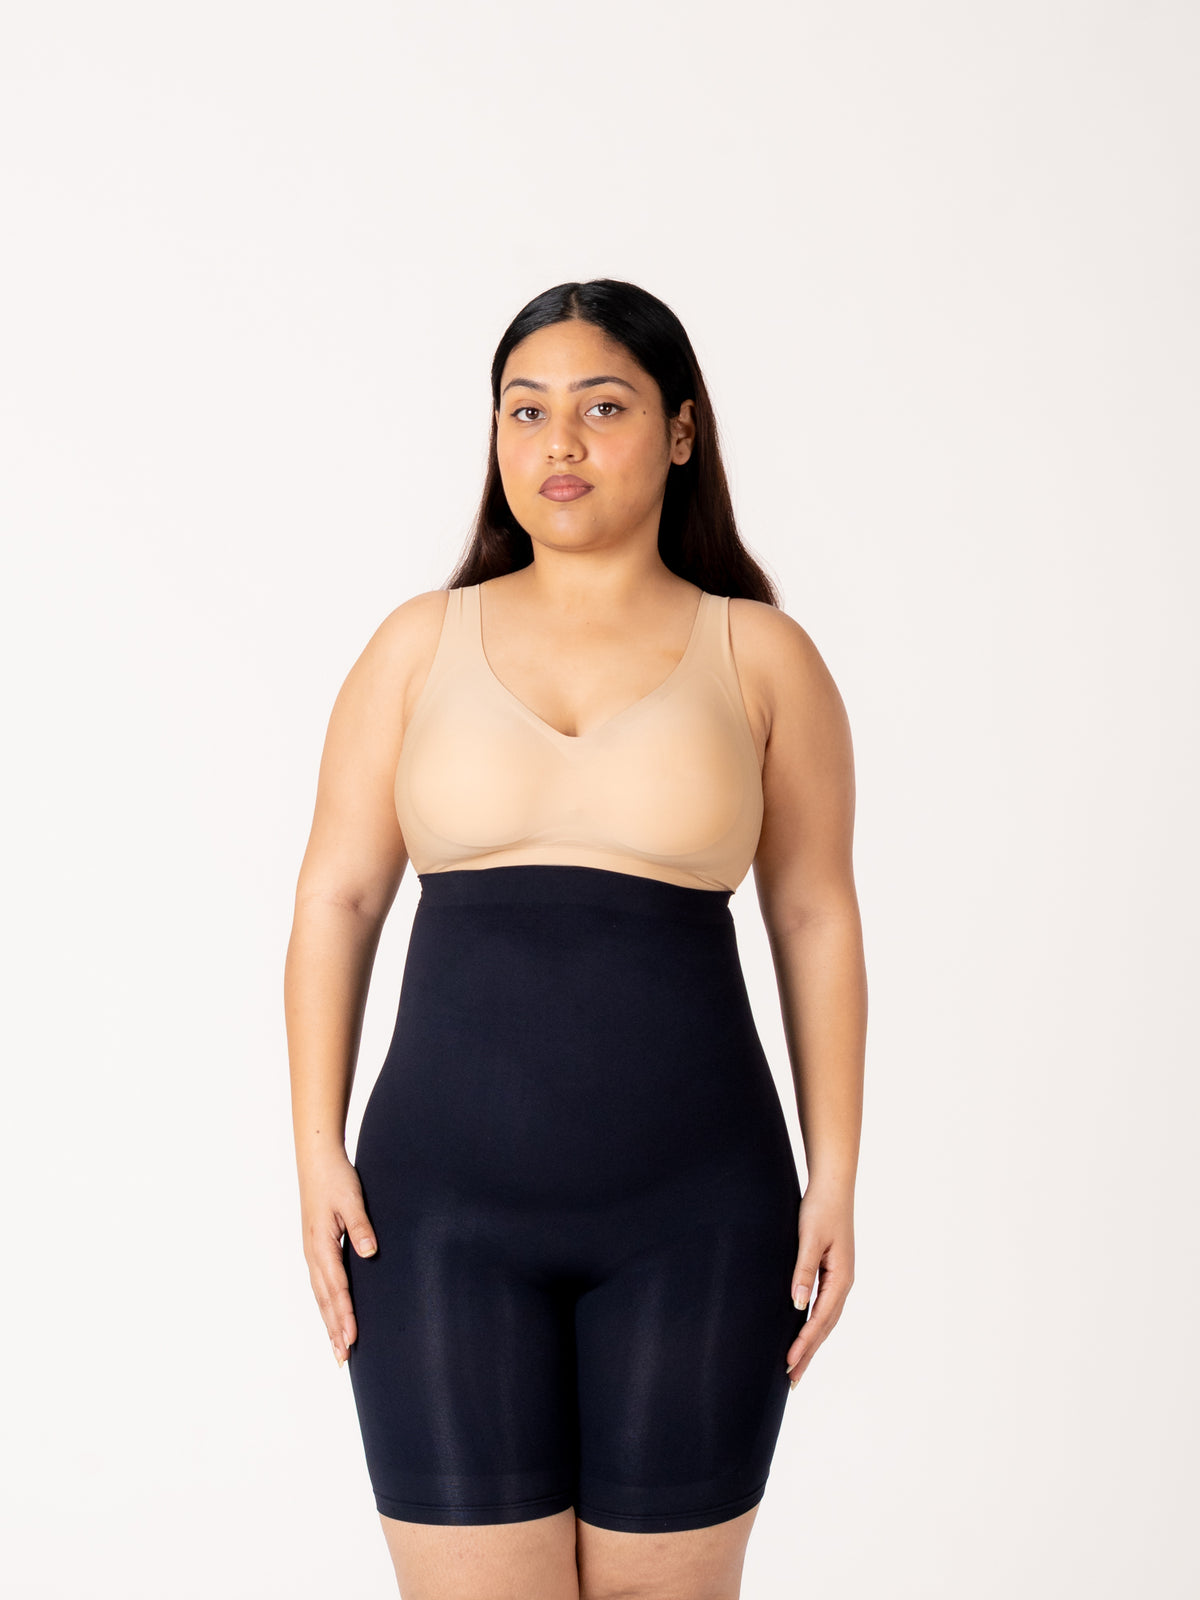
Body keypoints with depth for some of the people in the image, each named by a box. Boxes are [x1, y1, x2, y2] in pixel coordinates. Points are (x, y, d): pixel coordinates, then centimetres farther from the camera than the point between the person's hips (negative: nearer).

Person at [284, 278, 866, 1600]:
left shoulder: (760, 656, 3)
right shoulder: (419, 645, 5)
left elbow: (817, 920, 4)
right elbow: (335, 899, 5)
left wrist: (835, 1180, 0)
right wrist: (319, 1149, -4)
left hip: (694, 1217, 0)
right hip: (448, 1207, 1)